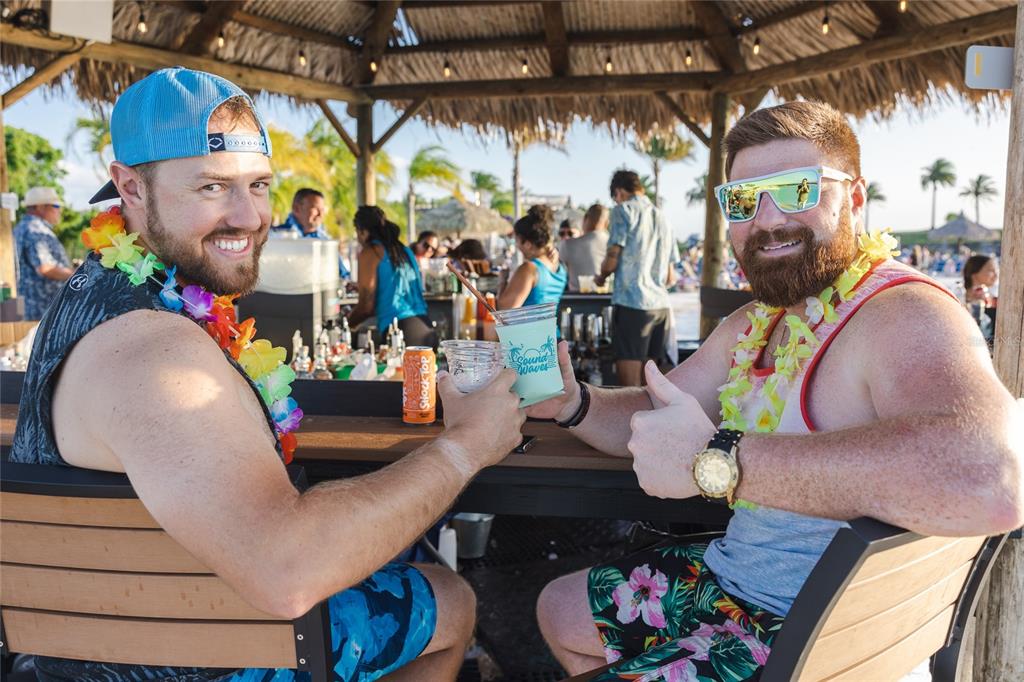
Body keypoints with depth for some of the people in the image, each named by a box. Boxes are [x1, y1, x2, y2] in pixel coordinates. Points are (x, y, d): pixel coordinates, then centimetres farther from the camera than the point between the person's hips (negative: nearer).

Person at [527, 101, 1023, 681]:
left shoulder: (906, 314, -24)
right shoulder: (753, 324, 6)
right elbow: (654, 416, 14)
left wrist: (716, 459, -41)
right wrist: (573, 404, -9)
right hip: (729, 574, 9)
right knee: (559, 610, 22)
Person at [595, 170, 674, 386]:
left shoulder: (624, 209, -1)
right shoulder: (662, 216, 19)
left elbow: (612, 260, -8)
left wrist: (601, 277, 12)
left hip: (632, 303, -7)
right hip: (661, 304, 7)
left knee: (629, 380, -5)